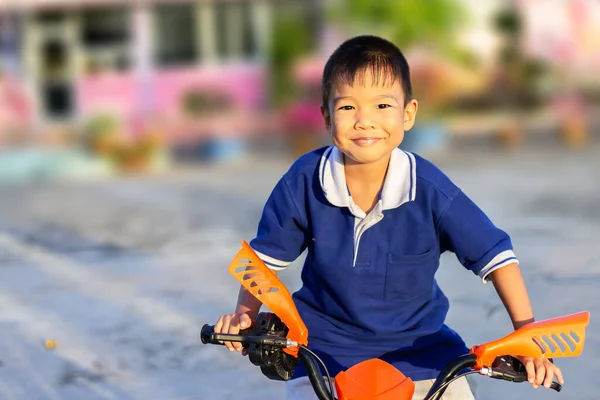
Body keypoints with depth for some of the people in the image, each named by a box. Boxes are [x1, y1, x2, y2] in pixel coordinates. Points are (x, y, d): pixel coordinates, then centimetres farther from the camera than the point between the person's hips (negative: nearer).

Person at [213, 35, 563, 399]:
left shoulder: (430, 190, -17)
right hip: (326, 346, 0)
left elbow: (495, 254, -9)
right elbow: (267, 255, 1)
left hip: (419, 348, 0)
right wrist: (245, 313, -13)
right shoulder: (304, 182, -14)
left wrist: (526, 331, -16)